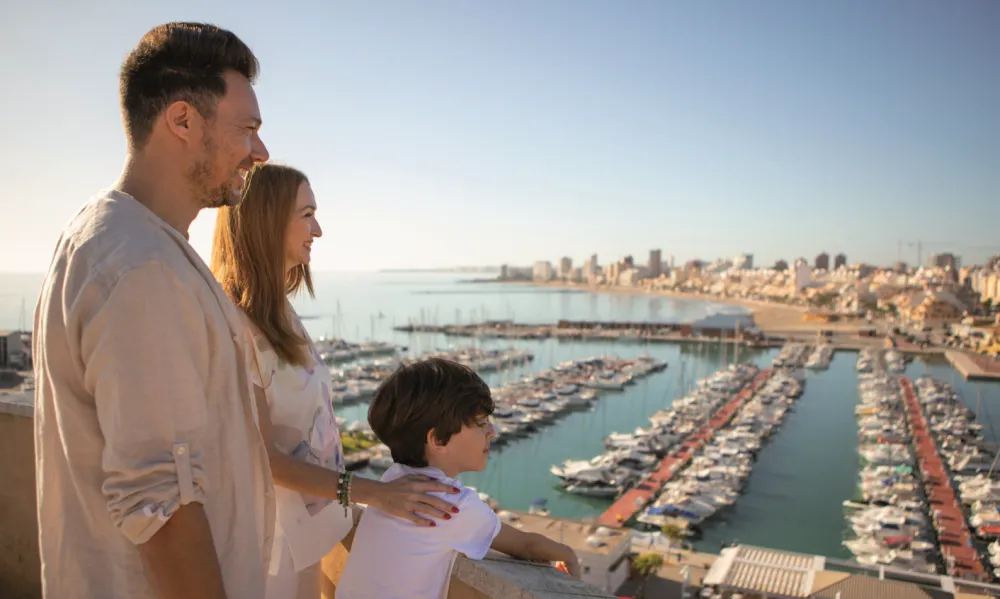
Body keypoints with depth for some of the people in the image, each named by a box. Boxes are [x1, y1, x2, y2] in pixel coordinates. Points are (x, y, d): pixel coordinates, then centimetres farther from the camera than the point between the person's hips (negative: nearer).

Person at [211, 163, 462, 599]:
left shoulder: (278, 312, 2)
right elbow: (264, 456, -22)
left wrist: (340, 510, 12)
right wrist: (374, 493, -24)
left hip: (305, 523, 8)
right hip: (269, 534, -7)